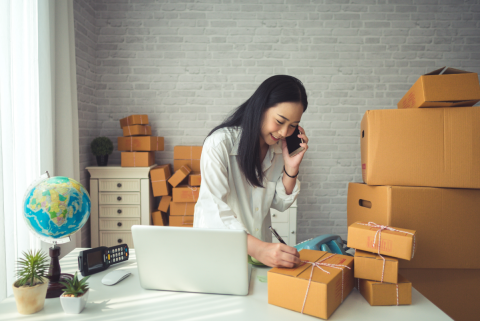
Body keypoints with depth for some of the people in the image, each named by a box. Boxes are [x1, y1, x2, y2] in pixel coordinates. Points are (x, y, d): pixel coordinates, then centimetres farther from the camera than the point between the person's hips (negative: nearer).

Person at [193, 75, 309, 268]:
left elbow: (280, 204, 6)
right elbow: (215, 211, -26)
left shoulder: (279, 147, 0)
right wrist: (258, 248, -38)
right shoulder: (219, 144, -18)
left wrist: (291, 168, -10)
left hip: (260, 244, 4)